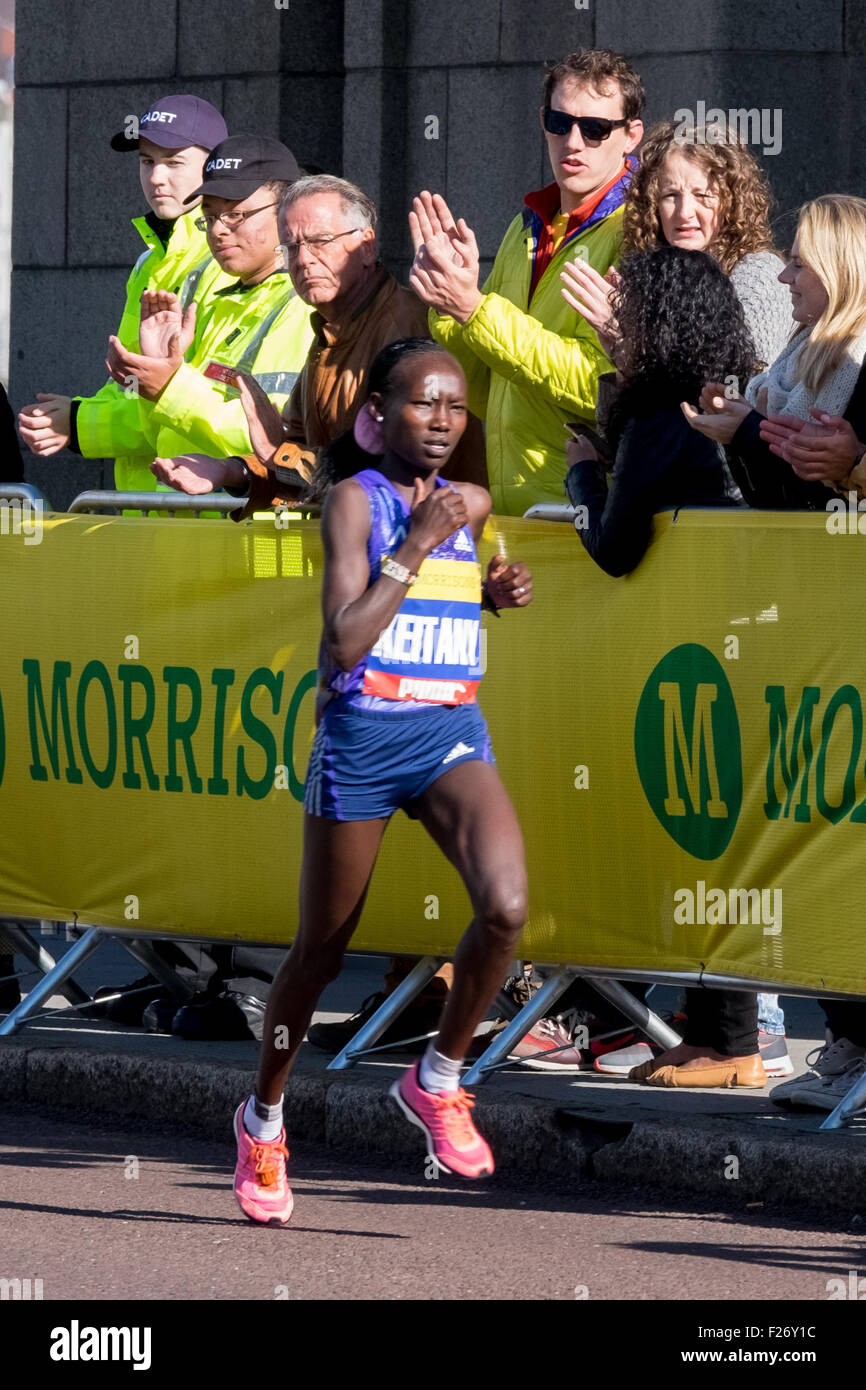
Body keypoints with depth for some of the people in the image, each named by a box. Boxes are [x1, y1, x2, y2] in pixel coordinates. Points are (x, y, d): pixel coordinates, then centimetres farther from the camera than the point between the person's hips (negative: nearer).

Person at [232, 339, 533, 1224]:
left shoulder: (471, 505, 8)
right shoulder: (354, 500, -9)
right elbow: (345, 643, -19)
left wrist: (496, 594, 11)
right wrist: (419, 543, -19)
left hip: (452, 734, 4)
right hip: (361, 739, -4)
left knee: (506, 903, -23)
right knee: (321, 949, 9)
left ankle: (437, 1082, -3)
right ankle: (263, 1117, 32)